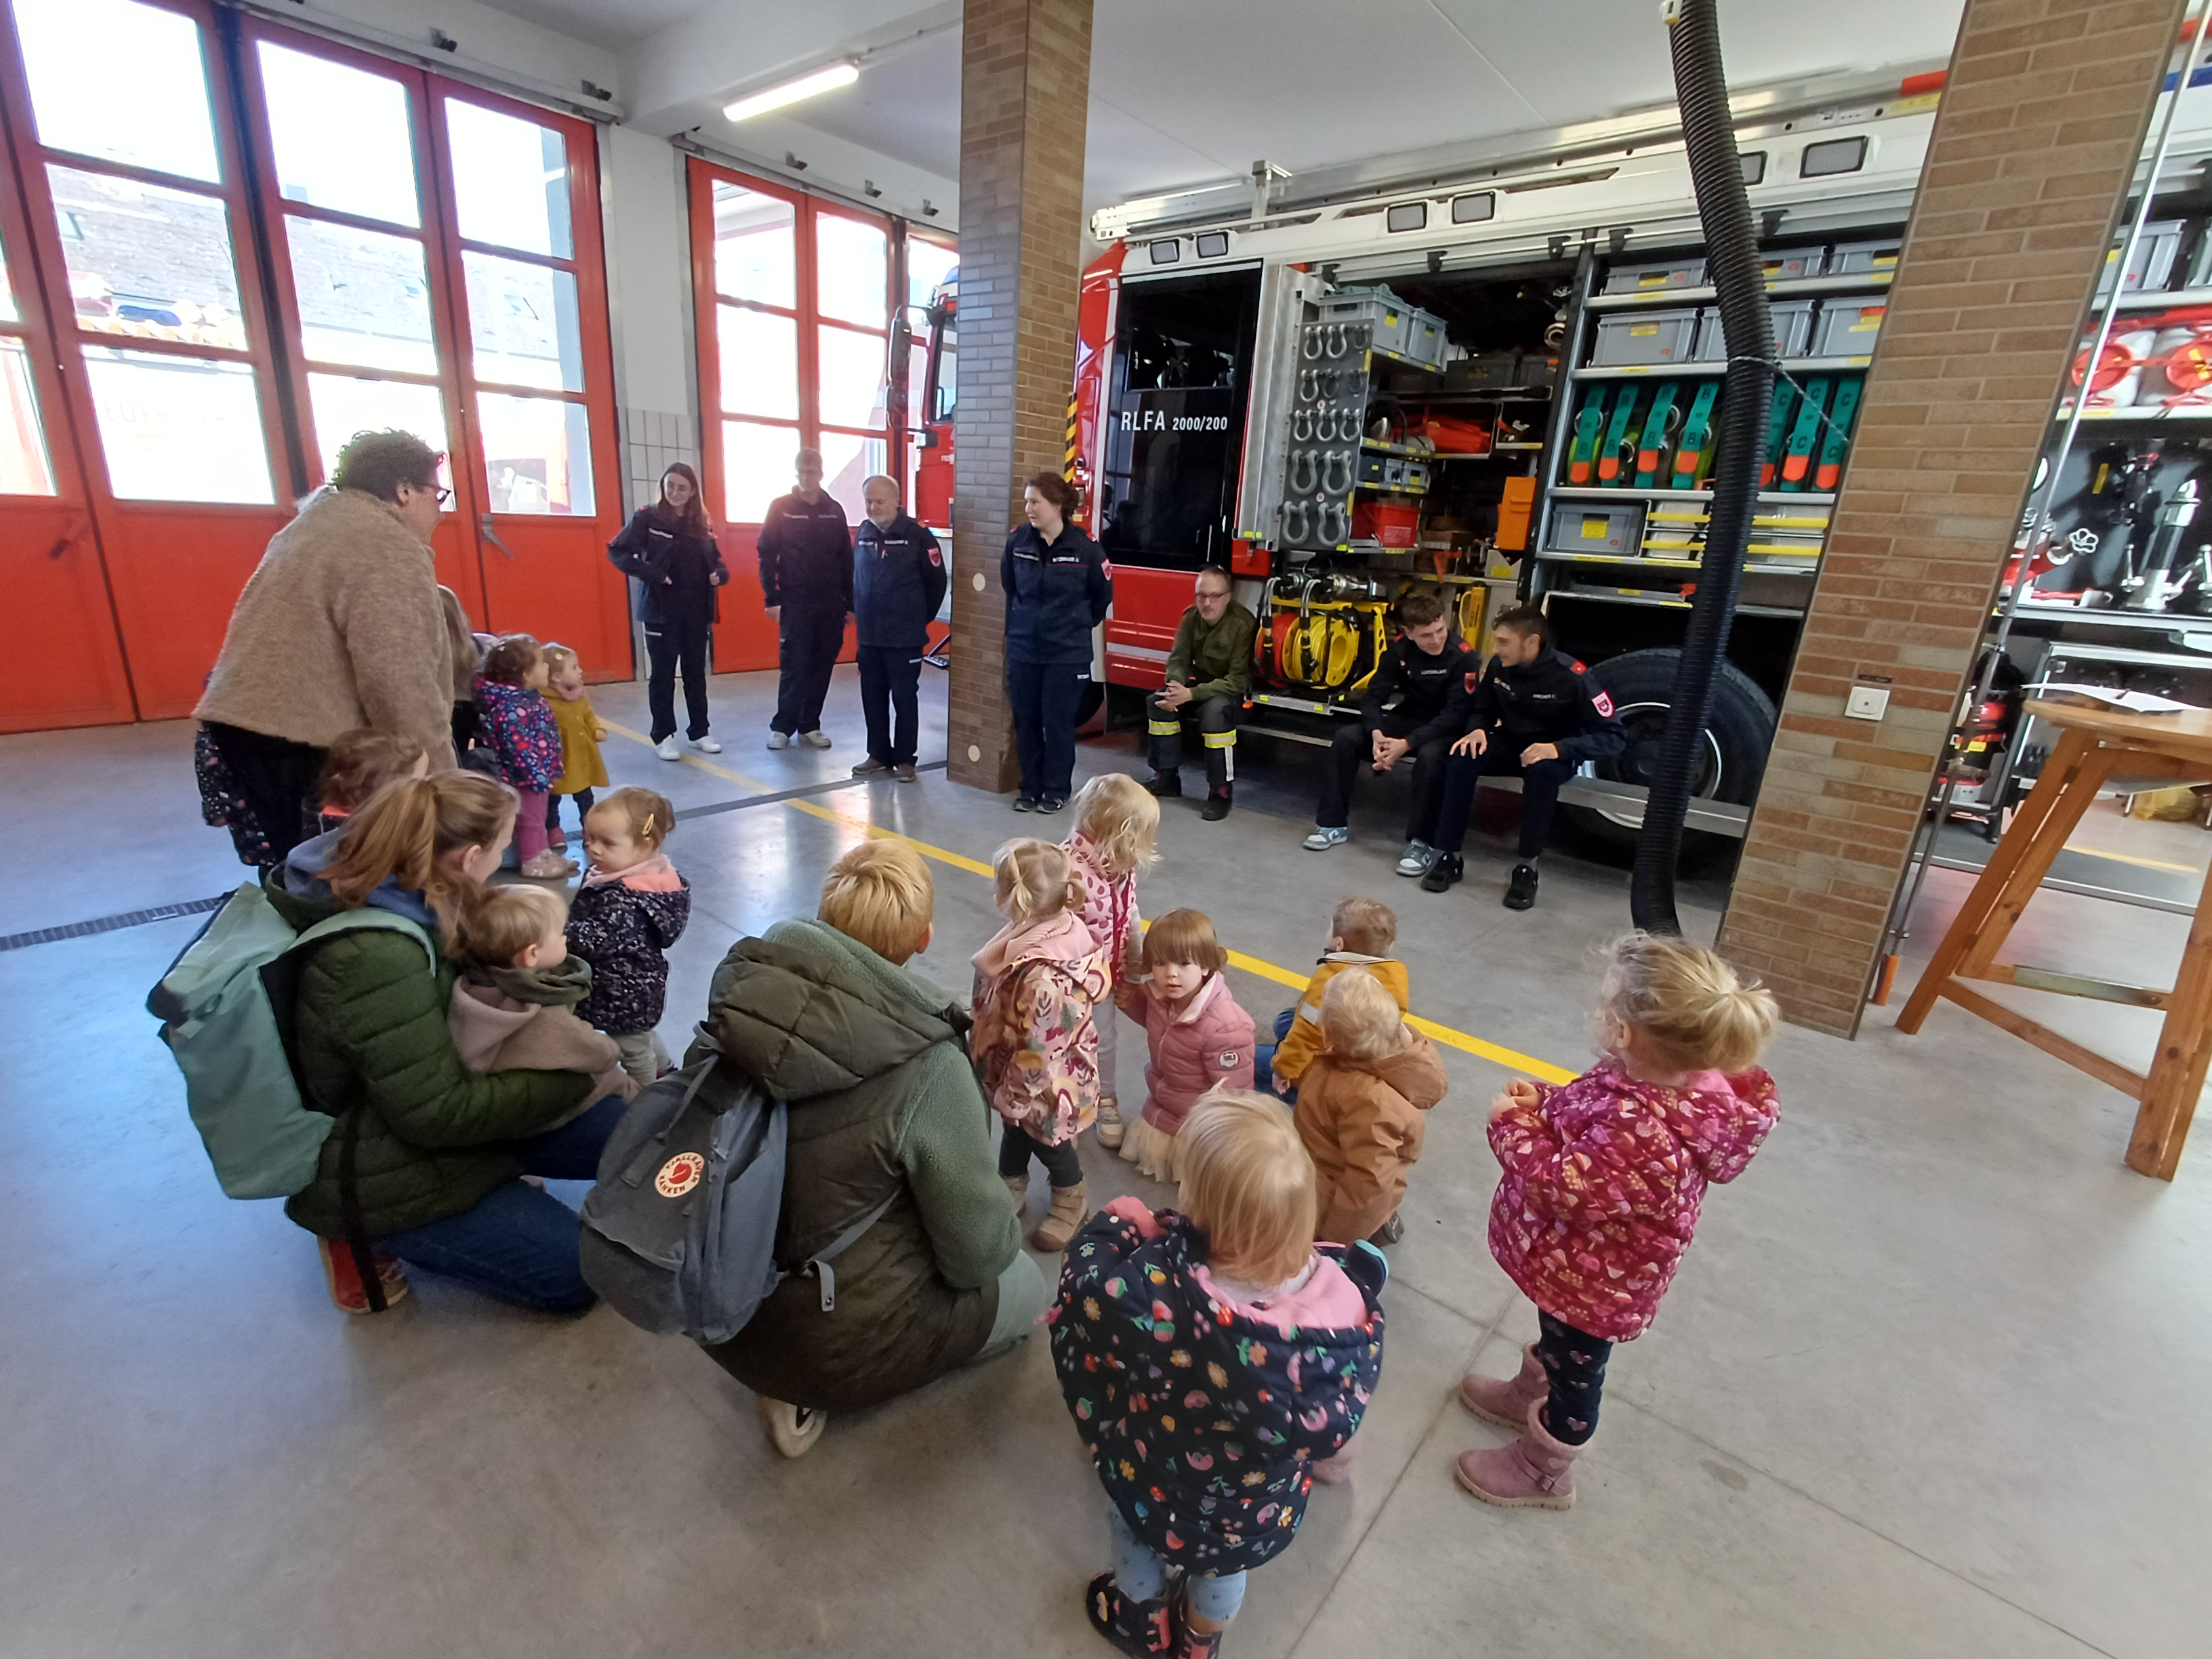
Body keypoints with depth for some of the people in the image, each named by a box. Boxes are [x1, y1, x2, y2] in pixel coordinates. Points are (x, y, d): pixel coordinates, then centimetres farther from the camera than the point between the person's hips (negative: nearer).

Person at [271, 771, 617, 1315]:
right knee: (578, 1272, -7)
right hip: (384, 1176, -8)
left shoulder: (394, 896, -5)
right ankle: (373, 1239, 5)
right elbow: (439, 1113, -28)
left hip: (409, 1108, 8)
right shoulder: (376, 958, -33)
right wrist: (572, 1078, -18)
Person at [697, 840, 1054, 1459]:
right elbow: (978, 1250, -19)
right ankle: (812, 1384, 10)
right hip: (845, 1340, -5)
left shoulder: (745, 994, -15)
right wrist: (1006, 1236, 4)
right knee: (1027, 1286, 19)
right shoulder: (925, 1066, -30)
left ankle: (790, 1386, 13)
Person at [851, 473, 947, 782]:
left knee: (905, 698, 3)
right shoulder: (863, 533, 7)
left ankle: (905, 758, 13)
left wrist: (920, 618, 0)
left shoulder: (917, 536, -9)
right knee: (873, 698, 11)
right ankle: (879, 754, 24)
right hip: (868, 635, 5)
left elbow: (937, 581, -6)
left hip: (905, 636, -5)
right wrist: (859, 613, 14)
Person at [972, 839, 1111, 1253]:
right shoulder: (1054, 927, -15)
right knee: (1014, 1130, 29)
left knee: (1045, 1140, 20)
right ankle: (1011, 1195, 55)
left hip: (1043, 1084, -8)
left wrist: (1014, 1094, -14)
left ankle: (1070, 1205, 49)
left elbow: (1039, 1050, -31)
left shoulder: (1044, 978, -43)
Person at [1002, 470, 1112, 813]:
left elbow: (1103, 594, 5)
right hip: (1022, 650, 3)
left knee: (1058, 723, 5)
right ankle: (1030, 787, 23)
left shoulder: (1084, 547, -10)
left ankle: (1056, 790, 19)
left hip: (1067, 653, -3)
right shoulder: (1018, 542, -1)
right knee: (1025, 722, 9)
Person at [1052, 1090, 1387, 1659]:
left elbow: (1086, 1286, -25)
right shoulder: (1344, 1294, -30)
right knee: (1222, 1567, 36)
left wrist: (1117, 1226, -10)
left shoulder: (1160, 1298, -44)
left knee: (1126, 1510, 33)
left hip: (1165, 1504, -3)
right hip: (1265, 1515, 3)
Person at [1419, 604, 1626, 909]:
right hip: (1510, 743, 4)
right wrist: (1477, 730, -17)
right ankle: (1447, 856, -21)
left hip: (1557, 753, -4)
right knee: (1463, 757, -25)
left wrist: (1559, 748, -38)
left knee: (1543, 771, -38)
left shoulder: (1572, 676, -23)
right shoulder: (1499, 666, -11)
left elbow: (1614, 736, -23)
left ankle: (1528, 868, -27)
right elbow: (1482, 708, 8)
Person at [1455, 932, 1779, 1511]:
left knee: (1575, 1370, 20)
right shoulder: (1673, 1082, -15)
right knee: (1556, 1341, 34)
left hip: (1596, 1281, -8)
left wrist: (1513, 1125, -23)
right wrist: (1541, 1101, -12)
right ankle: (1529, 1396, 62)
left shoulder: (1642, 1132, -44)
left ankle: (1543, 1473, 47)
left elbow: (1562, 1187, -33)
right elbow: (1585, 1113, 2)